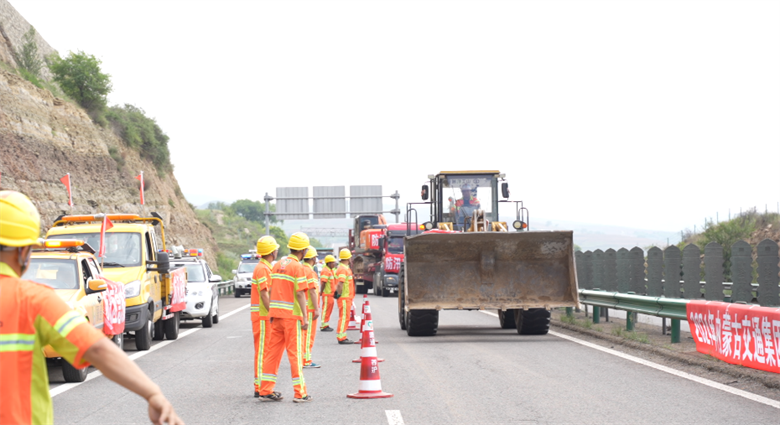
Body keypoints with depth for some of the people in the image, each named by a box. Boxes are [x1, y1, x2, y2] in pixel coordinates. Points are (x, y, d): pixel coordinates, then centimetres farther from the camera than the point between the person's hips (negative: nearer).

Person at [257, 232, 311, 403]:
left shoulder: (278, 265, 12)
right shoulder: (298, 267, -10)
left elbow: (272, 291, 13)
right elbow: (300, 293, -15)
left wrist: (272, 313, 16)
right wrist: (305, 318, -15)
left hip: (276, 313, 7)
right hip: (292, 315, -7)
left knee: (273, 351, 8)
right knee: (295, 353, -3)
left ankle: (266, 391, 9)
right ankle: (300, 393, 0)